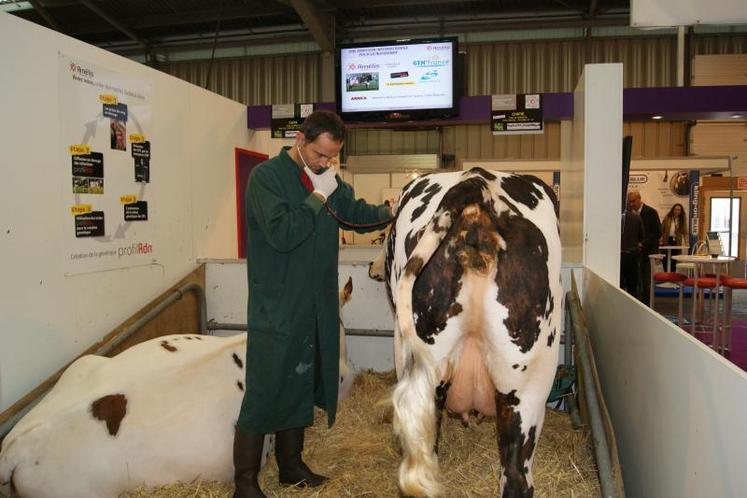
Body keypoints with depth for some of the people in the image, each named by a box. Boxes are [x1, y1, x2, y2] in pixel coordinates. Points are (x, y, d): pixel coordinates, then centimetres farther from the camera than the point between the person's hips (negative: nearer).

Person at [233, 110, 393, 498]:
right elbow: (282, 234, -22)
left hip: (315, 307, 7)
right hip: (275, 309, -7)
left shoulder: (326, 179, 8)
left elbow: (357, 211, 15)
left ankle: (290, 466, 31)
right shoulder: (266, 176, -11)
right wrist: (318, 196, -17)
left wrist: (391, 212, -2)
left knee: (301, 386, 16)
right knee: (264, 392, -1)